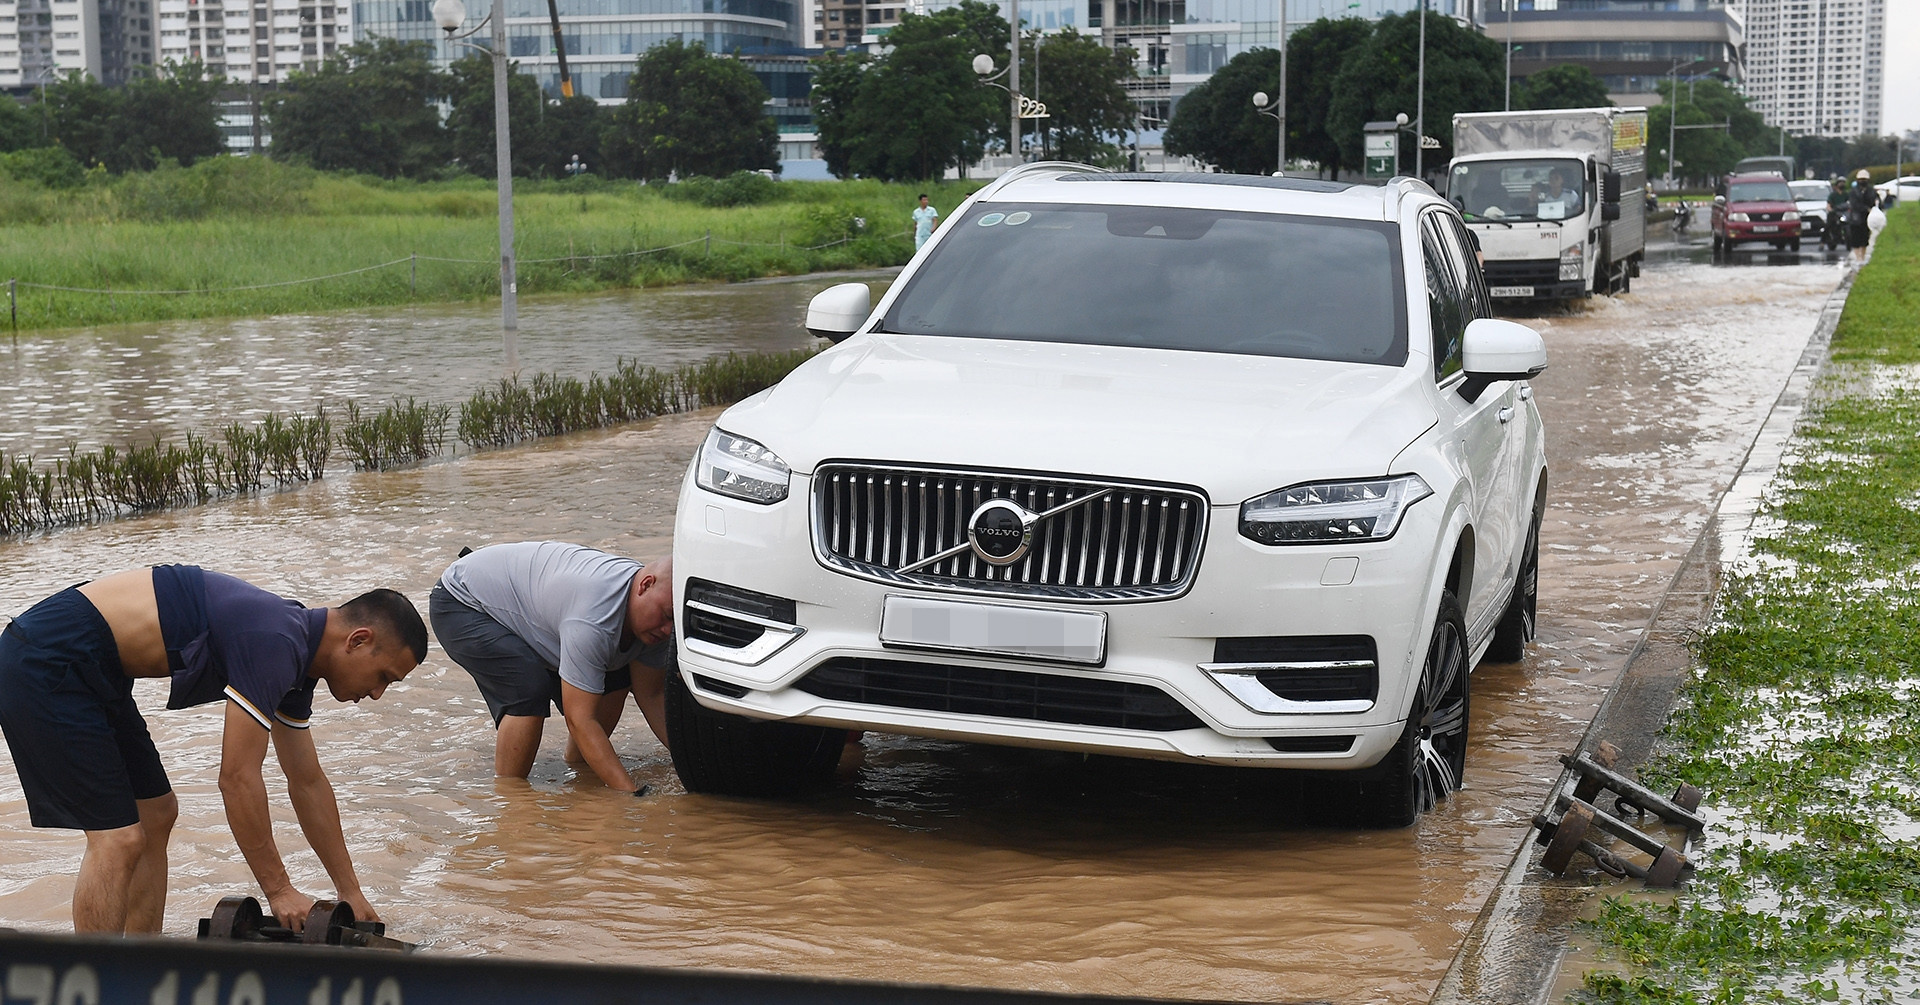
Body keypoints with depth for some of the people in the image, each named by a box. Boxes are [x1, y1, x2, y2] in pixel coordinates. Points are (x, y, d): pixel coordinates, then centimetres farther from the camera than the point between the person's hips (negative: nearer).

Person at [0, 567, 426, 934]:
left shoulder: (294, 656, 11)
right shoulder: (274, 646, -20)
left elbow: (308, 784, 21)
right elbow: (238, 779, -17)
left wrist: (351, 893, 25)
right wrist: (278, 890, -7)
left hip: (91, 671, 11)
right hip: (46, 664, -11)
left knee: (156, 816, 14)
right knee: (118, 840, -12)